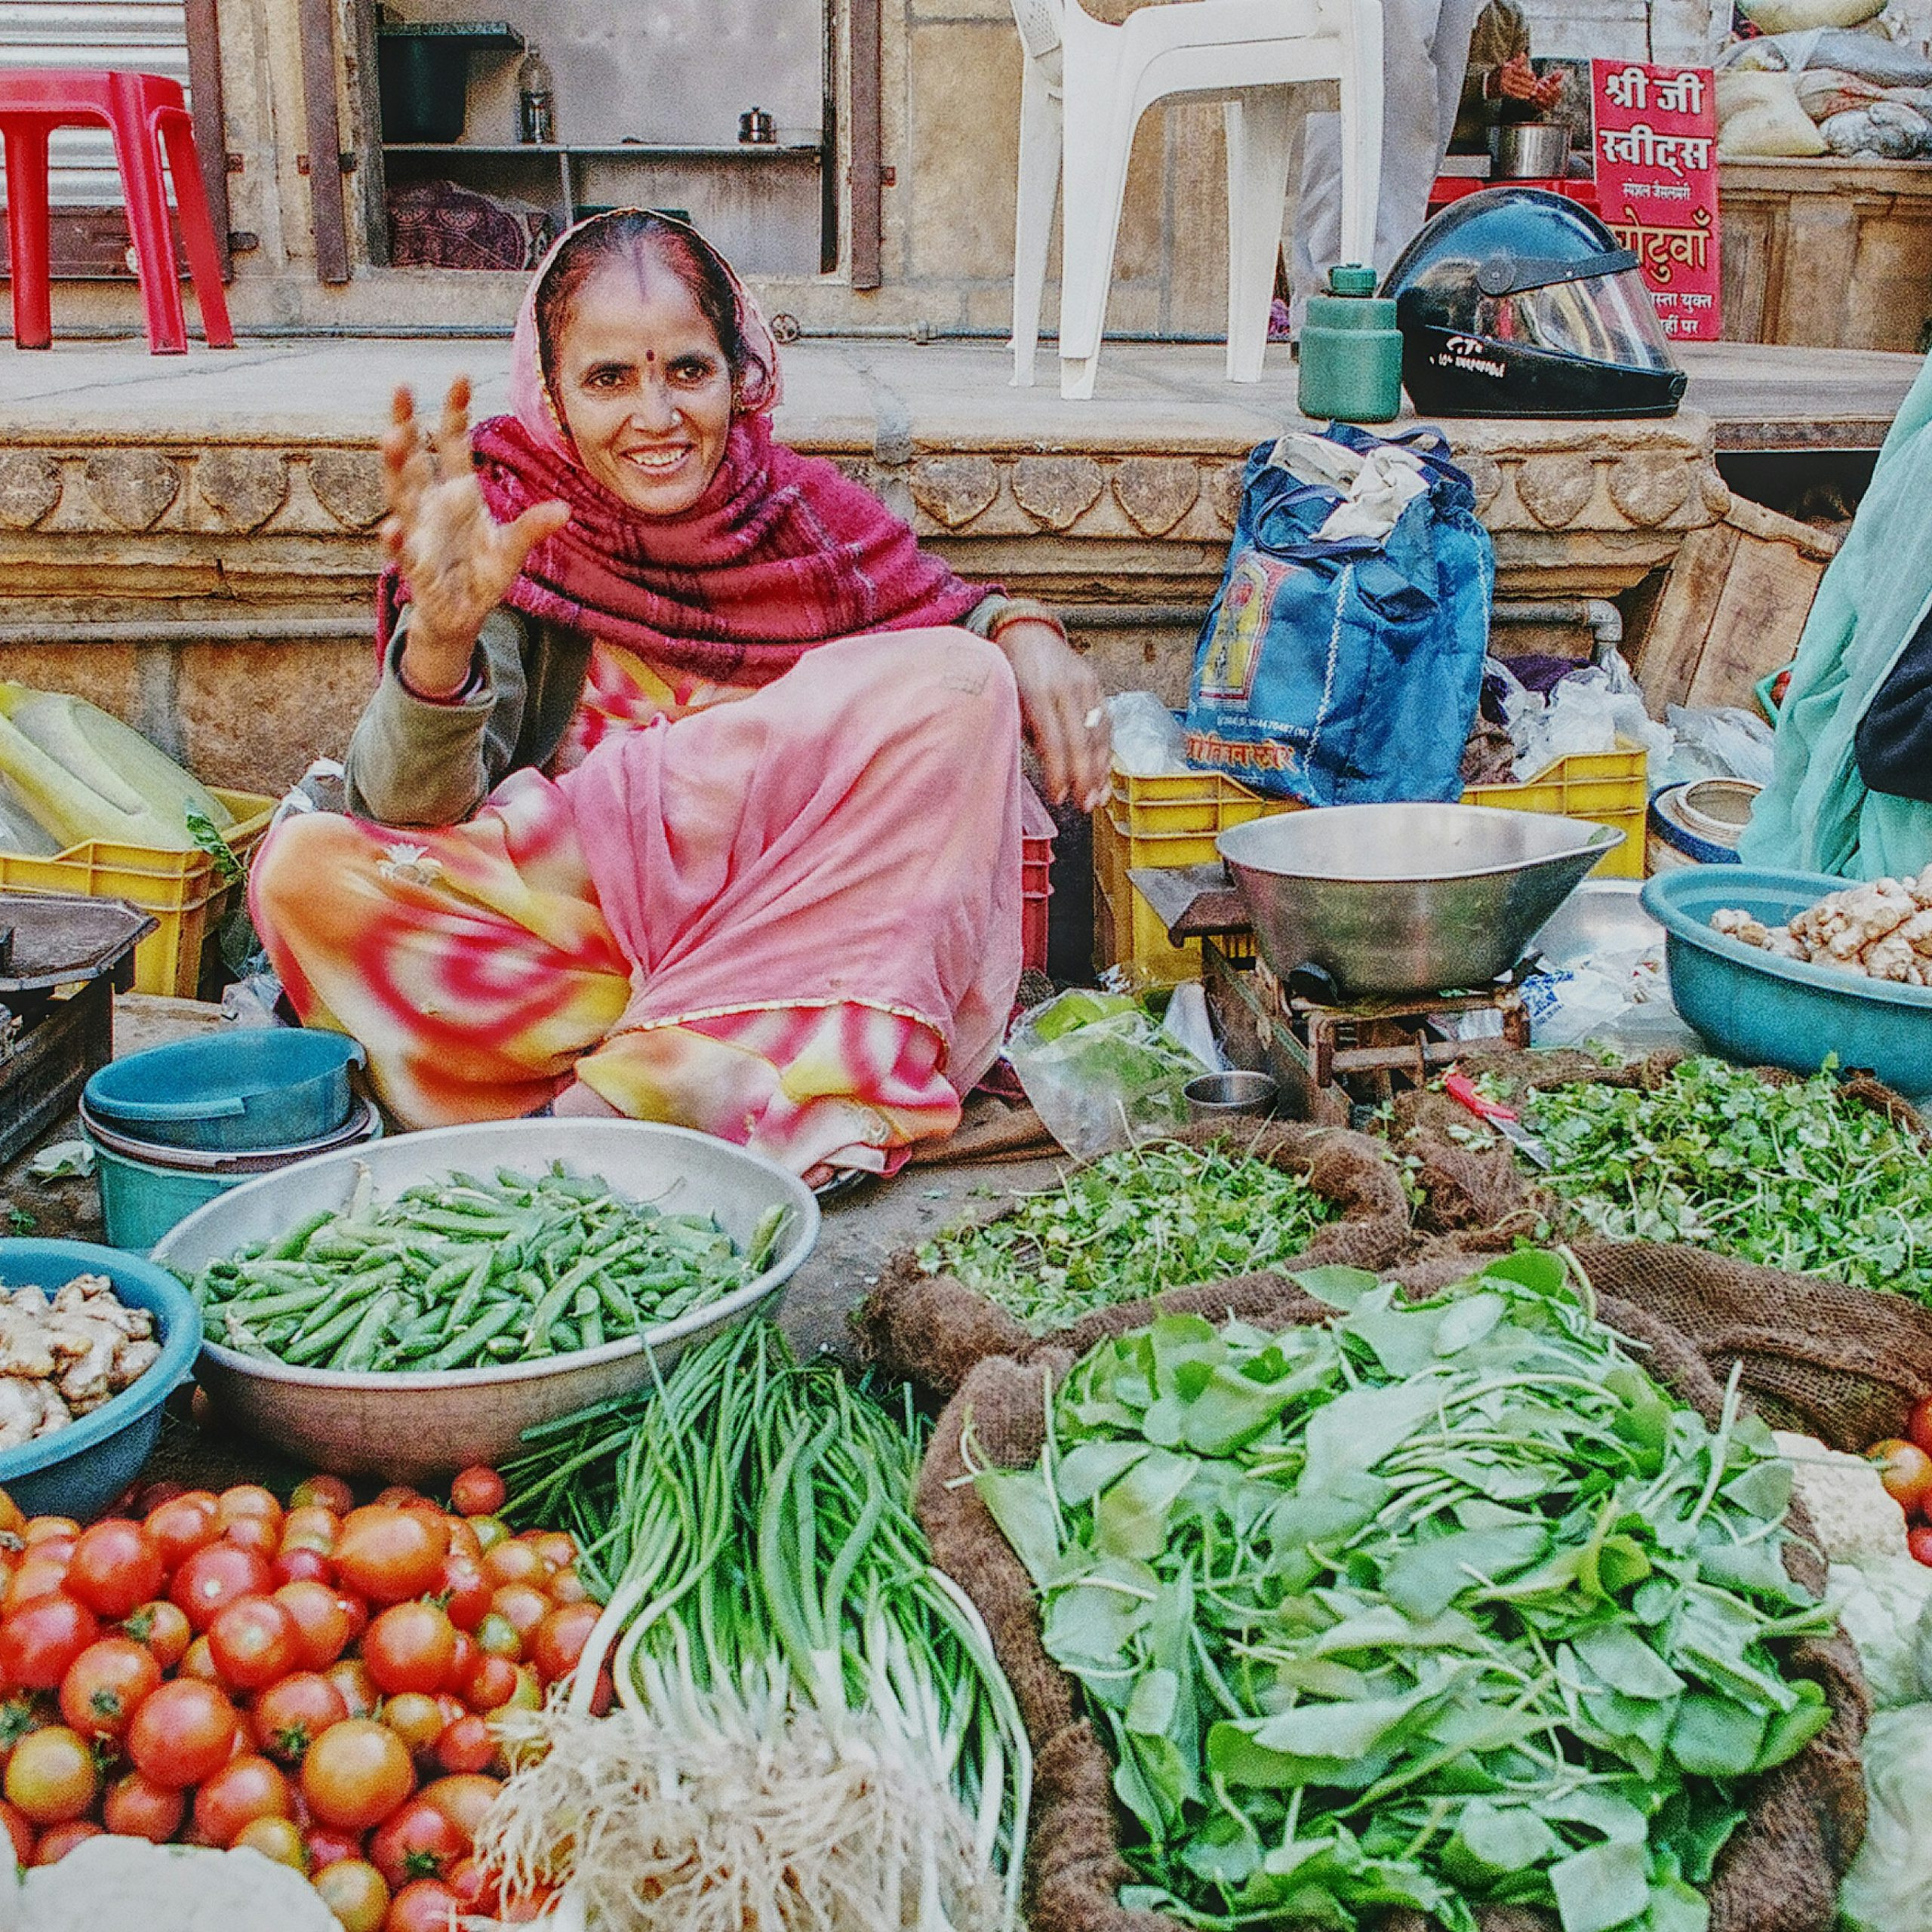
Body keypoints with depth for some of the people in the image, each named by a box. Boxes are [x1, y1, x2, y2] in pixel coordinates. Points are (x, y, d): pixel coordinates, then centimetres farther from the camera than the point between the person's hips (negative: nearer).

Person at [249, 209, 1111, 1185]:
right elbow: (412, 809, -16)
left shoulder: (810, 515, -1)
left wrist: (1019, 630, -9)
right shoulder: (509, 528, -6)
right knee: (305, 869, -23)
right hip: (567, 916, -1)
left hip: (799, 920, 2)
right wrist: (440, 639, -36)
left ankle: (615, 1096, -22)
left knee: (958, 680, -18)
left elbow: (954, 620, 16)